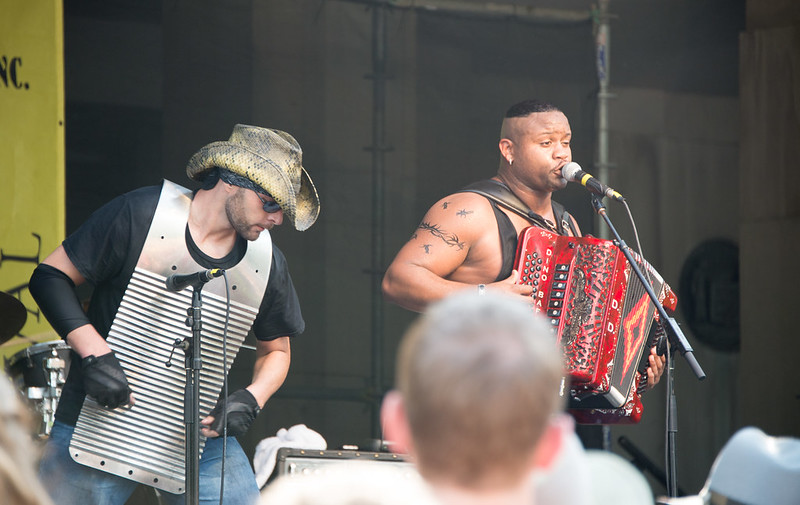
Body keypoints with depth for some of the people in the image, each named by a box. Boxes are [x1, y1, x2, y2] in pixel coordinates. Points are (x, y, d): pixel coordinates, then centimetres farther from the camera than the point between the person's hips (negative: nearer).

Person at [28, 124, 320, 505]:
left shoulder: (267, 265, 0)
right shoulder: (141, 215, -12)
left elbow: (275, 350, 16)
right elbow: (51, 277, -8)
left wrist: (252, 398, -5)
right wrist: (94, 354, -20)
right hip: (100, 427, -3)